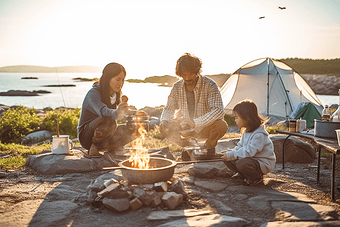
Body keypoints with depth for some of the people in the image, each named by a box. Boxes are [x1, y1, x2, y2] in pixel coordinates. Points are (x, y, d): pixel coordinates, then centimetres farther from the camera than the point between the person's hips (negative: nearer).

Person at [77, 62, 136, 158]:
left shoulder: (115, 94, 4)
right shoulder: (93, 93, -21)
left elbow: (120, 116, 9)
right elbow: (102, 111, -44)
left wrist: (124, 105, -9)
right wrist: (116, 113, -63)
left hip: (104, 137, 7)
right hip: (86, 135, -7)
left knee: (129, 130, -16)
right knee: (109, 122, -37)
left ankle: (107, 147, 1)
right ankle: (94, 147, -14)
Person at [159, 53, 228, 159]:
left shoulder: (209, 85, -21)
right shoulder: (177, 87, -8)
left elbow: (218, 110, -31)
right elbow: (168, 109, 2)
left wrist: (196, 123, -42)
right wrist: (164, 121, -22)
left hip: (205, 127, -3)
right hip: (186, 128, 3)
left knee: (222, 125, -34)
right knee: (165, 129, -21)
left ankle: (208, 146, 0)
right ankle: (187, 145, 8)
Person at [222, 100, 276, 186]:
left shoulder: (259, 135, -26)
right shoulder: (246, 131, 7)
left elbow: (248, 152, -32)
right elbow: (240, 146, 14)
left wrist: (231, 155, -27)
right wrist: (230, 153, -5)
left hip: (264, 164, -9)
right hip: (251, 159, 9)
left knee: (242, 163, -37)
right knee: (227, 158, -2)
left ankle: (257, 177, -8)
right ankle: (242, 175, 14)